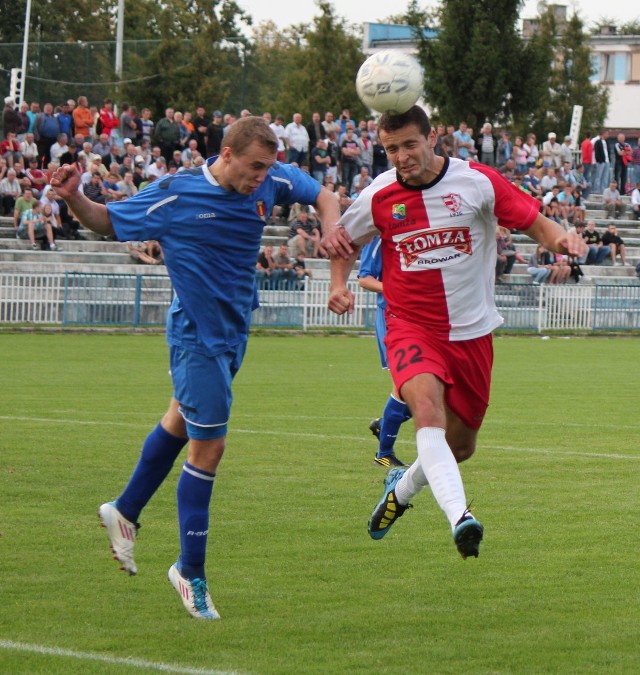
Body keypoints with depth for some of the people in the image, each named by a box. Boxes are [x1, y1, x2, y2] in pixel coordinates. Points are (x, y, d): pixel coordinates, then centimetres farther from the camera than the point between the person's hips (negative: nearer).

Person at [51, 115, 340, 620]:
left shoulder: (271, 182, -7)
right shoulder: (175, 195, -19)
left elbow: (320, 195, 11)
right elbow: (108, 222, -6)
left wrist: (333, 229, -10)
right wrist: (74, 198, -25)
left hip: (234, 332, 7)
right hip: (198, 337, -7)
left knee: (182, 422, 24)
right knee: (209, 446, -8)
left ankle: (125, 513, 46)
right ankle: (191, 572, 5)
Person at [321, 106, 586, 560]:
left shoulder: (478, 182, -7)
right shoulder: (379, 197, -4)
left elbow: (535, 222, -5)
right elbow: (344, 241, 14)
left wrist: (560, 238, -27)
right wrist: (340, 284, -5)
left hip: (471, 331, 2)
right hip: (412, 326, -2)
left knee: (461, 445, 12)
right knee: (427, 408, -31)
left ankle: (401, 489, 44)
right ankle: (460, 518, -45)